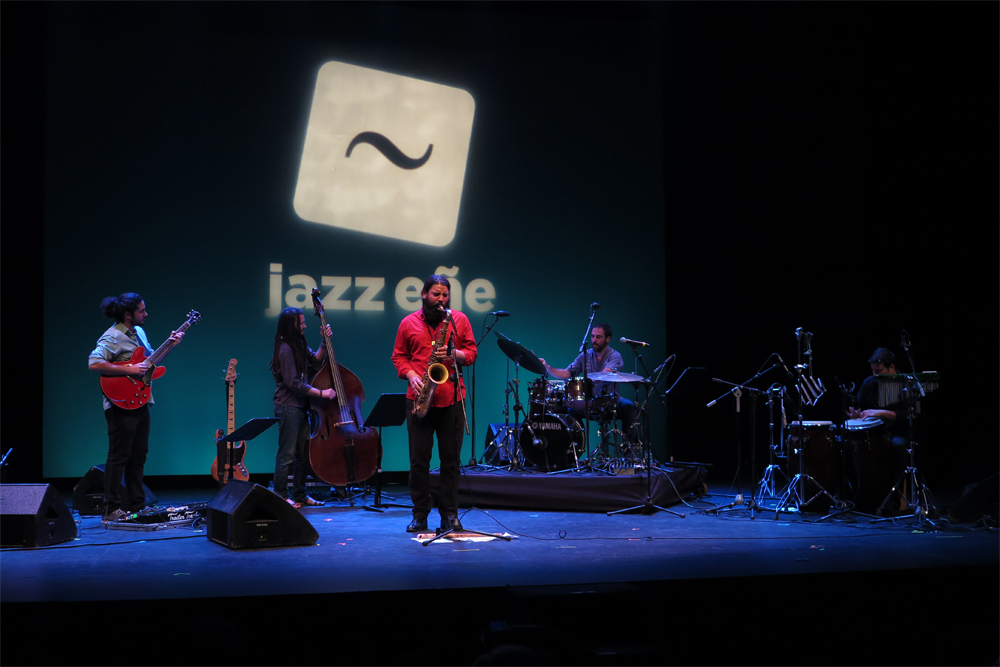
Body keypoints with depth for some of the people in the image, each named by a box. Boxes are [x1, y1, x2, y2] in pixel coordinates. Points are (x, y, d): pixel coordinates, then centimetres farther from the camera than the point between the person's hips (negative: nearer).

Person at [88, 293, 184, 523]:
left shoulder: (139, 331, 14)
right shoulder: (113, 337, -15)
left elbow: (150, 360, 23)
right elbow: (94, 363, -27)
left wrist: (170, 346, 9)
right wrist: (129, 370, -26)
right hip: (122, 405, -9)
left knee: (138, 456, 13)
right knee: (119, 457, -5)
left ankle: (137, 506, 21)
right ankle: (112, 510, 0)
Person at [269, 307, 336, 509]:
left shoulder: (299, 346, 13)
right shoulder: (286, 350, -16)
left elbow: (316, 361, 12)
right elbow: (293, 383, -19)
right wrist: (321, 393, -18)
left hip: (300, 407, 10)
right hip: (288, 407, -10)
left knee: (303, 453, 13)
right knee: (287, 454, -4)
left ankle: (300, 495, 22)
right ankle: (281, 496, 4)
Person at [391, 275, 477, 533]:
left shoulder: (460, 320, 9)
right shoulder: (408, 323, 9)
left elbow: (471, 353, 8)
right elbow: (398, 356, 11)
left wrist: (454, 354, -12)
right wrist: (411, 375, -6)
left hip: (452, 398, 0)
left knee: (451, 459, 3)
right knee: (419, 459, 1)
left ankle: (449, 514, 11)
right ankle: (420, 515, 11)